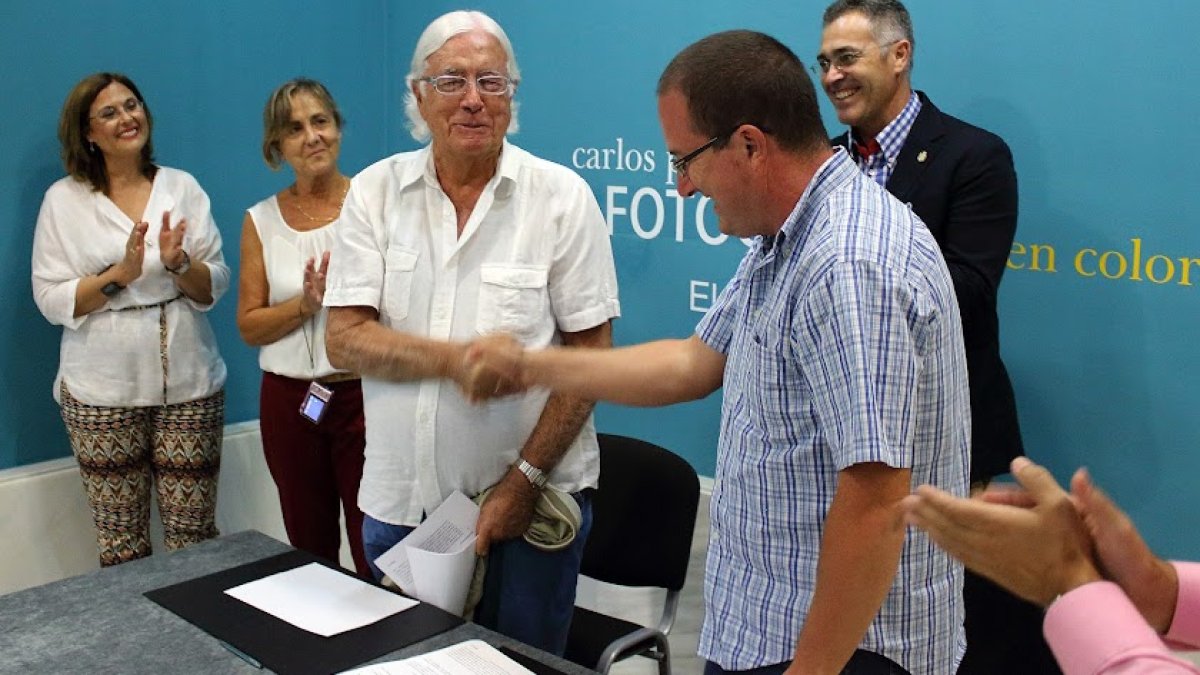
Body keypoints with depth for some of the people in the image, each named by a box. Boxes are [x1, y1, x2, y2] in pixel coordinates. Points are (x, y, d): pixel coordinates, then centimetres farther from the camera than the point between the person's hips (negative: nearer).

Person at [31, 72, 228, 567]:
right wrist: (119, 275, -17)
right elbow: (50, 300, -4)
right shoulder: (63, 199, 1)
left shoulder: (183, 188, 6)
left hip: (188, 383, 1)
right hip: (103, 391, -1)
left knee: (193, 533, 4)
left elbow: (215, 287, 4)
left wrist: (179, 265, -16)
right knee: (120, 541, 6)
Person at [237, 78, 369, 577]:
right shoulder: (262, 221, 5)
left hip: (365, 392, -3)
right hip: (290, 400, 3)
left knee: (376, 554, -5)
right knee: (308, 548, 15)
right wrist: (305, 303, -12)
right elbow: (249, 327, 4)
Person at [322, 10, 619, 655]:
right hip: (398, 501, 3)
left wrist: (524, 480, -13)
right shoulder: (374, 191, 0)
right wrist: (460, 357, -20)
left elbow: (590, 354, -7)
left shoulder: (562, 195, -6)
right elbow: (344, 340, -5)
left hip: (529, 502, -2)